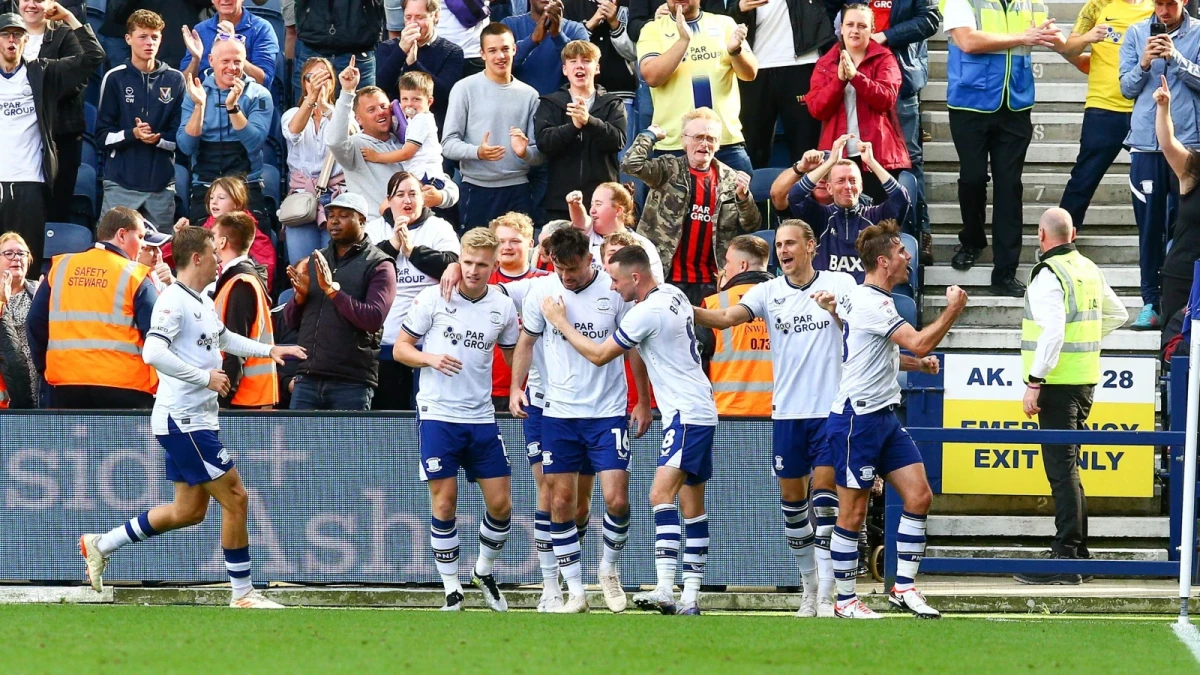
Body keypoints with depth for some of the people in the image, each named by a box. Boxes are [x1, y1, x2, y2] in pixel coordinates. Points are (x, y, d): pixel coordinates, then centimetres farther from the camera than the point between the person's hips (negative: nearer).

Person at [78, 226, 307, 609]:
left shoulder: (203, 302, 14)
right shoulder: (174, 301, -16)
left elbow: (224, 337, 34)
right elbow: (153, 352, -28)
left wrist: (268, 350, 25)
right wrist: (205, 377, -24)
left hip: (195, 420, 10)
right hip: (183, 420, -10)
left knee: (189, 511, 13)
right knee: (235, 498, -7)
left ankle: (101, 545, 22)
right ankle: (243, 594, 1)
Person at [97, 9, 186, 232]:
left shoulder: (175, 80, 5)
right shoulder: (115, 78, 2)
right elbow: (103, 134, 1)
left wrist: (157, 139, -14)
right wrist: (132, 134, -16)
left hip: (161, 184, 1)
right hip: (121, 183, -1)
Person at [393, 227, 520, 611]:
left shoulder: (503, 307, 3)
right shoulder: (433, 298, -5)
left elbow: (513, 356, 17)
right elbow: (400, 348, 1)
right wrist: (430, 358, -19)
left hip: (482, 418, 3)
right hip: (439, 415, -3)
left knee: (501, 504, 2)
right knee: (444, 503, -4)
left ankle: (484, 572, 26)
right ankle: (451, 588, 7)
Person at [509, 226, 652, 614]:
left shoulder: (614, 290, -6)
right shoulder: (541, 290, -3)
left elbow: (633, 348, 4)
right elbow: (527, 341, 9)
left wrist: (643, 403, 5)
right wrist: (516, 386, -4)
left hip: (609, 412, -2)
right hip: (558, 413, 2)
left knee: (617, 499, -10)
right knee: (561, 502, 0)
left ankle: (609, 569, 17)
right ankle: (575, 591, 8)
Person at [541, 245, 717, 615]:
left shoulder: (646, 313, -17)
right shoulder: (674, 294, 9)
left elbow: (599, 355, -10)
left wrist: (560, 322, 1)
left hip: (688, 414, -11)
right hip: (697, 413, 11)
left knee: (662, 493, -22)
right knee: (692, 506, 10)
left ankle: (665, 590, -33)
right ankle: (690, 598, 11)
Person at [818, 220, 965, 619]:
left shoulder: (864, 298, 15)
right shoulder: (870, 302, -16)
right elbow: (919, 343, -24)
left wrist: (917, 363, 20)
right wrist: (954, 310, -13)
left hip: (884, 418, 10)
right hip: (857, 420, -10)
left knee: (919, 496, 1)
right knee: (853, 513, -3)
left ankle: (904, 588, 7)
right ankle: (845, 601, 5)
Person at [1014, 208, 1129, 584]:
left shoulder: (1049, 275, -14)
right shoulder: (1090, 271, 12)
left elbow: (1052, 332, -23)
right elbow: (1118, 314, 24)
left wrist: (1034, 383, -21)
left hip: (1058, 382, -9)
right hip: (1085, 380, 9)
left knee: (1062, 468, -10)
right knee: (1068, 466, 16)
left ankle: (1066, 556, -13)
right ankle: (1077, 550, 20)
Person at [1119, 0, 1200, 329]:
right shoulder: (1136, 34, 8)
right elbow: (1127, 87, 7)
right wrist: (1144, 64, -11)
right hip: (1147, 142, 2)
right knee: (1150, 226, 3)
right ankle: (1151, 302, 6)